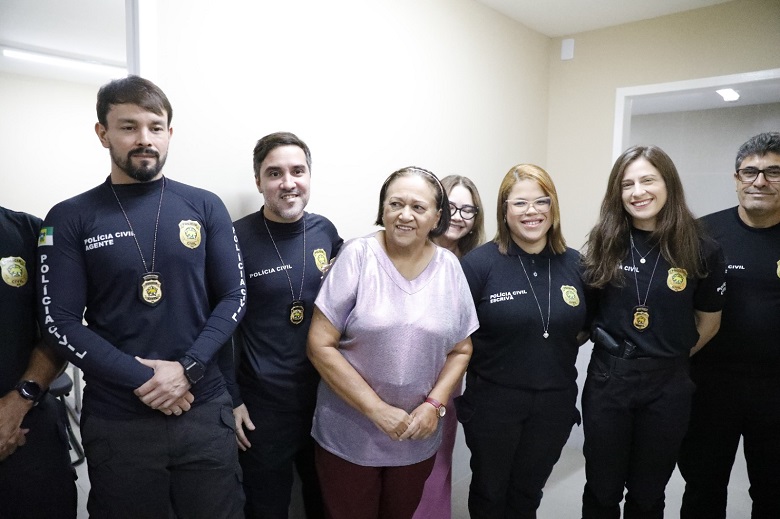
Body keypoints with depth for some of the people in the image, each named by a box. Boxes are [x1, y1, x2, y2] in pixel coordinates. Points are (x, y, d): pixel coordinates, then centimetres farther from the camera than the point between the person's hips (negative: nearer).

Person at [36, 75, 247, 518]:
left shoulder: (205, 207, 1)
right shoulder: (70, 219, -1)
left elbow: (234, 297, -1)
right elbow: (59, 322, -6)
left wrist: (187, 369, -13)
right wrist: (142, 380, -15)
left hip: (206, 409, 1)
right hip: (115, 418, -1)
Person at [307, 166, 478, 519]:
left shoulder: (449, 267, -3)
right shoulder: (357, 256, -13)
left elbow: (461, 350, 5)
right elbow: (320, 345, -15)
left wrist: (434, 404, -10)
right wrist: (377, 410, -17)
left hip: (417, 440, 3)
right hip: (348, 438, -3)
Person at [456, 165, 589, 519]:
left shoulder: (575, 263, -1)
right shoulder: (480, 262, -14)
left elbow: (586, 326, 11)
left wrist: (555, 348, -1)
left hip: (555, 405, 4)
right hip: (493, 403, -3)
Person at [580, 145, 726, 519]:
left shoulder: (702, 252, -7)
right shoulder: (604, 244, -3)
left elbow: (708, 323, 6)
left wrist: (668, 357, 9)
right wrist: (616, 353, 0)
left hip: (668, 385, 0)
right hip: (607, 378, 1)